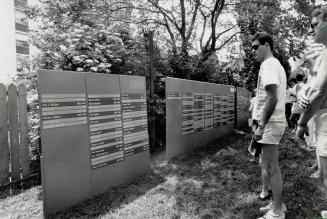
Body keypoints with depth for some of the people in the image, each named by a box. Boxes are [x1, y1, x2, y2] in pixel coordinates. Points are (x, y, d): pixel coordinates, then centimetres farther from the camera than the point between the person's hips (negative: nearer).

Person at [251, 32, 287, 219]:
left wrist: (261, 125, -19)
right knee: (270, 165, 18)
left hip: (270, 123, -10)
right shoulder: (277, 64, 19)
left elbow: (272, 98, -22)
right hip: (275, 121, 10)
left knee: (272, 168, -1)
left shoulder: (268, 64, -12)